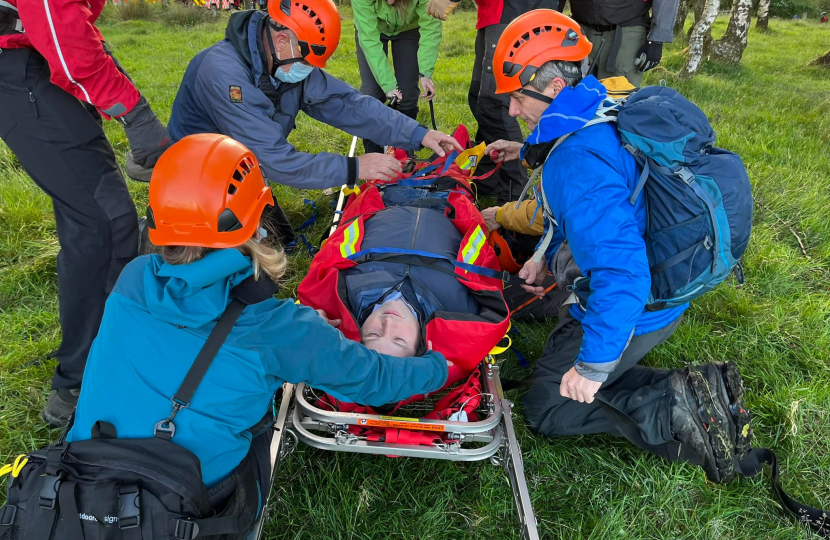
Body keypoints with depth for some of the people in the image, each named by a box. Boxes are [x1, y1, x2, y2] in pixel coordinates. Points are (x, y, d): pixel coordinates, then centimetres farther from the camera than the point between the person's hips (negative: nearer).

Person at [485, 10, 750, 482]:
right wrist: (549, 256, 13)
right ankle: (697, 394, 9)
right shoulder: (599, 115, 0)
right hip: (662, 293, 9)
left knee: (547, 409, 3)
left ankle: (673, 409, -6)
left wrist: (593, 365, -28)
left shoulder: (578, 162, -33)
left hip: (635, 313, -9)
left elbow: (622, 272, -37)